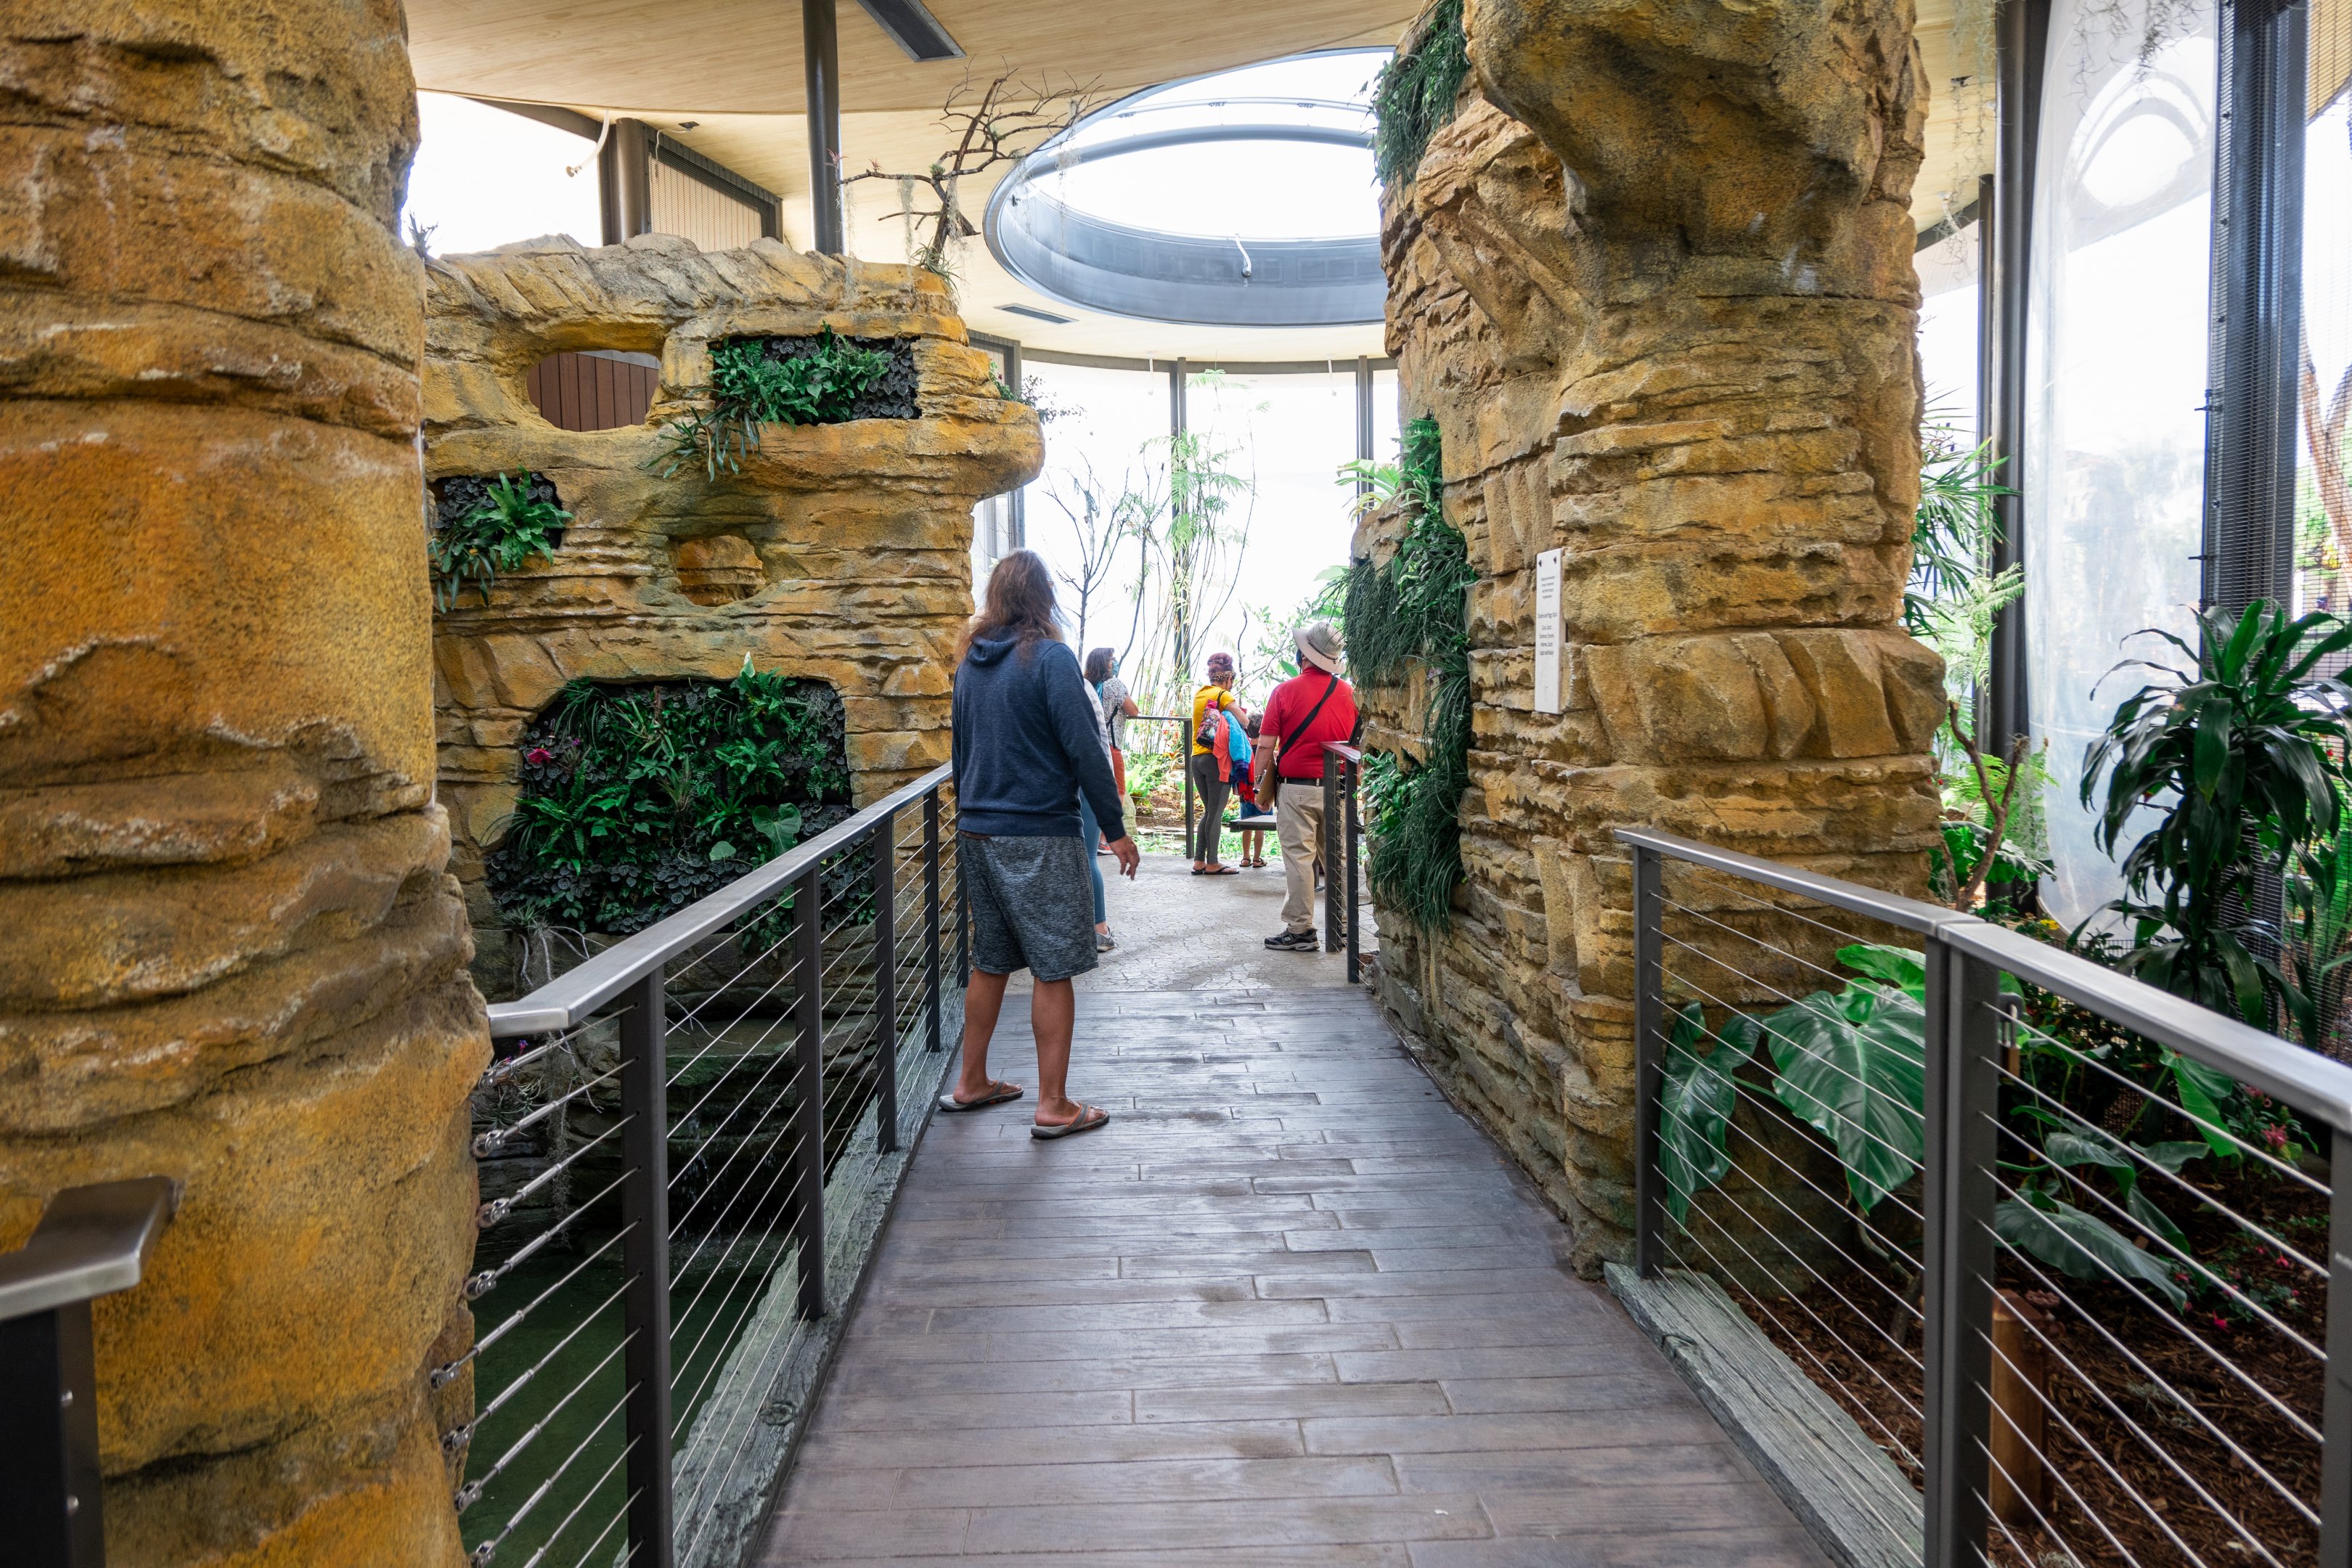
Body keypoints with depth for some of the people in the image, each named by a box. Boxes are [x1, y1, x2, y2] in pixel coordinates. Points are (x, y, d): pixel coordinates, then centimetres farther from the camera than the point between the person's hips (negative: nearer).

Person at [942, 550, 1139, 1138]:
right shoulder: (1049, 658, -12)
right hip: (1039, 836, -7)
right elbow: (1084, 749, -15)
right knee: (1053, 970, 0)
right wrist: (1116, 829, -10)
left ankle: (971, 1084, 28)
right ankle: (1053, 1106, 4)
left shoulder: (970, 664, 10)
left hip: (979, 833, 7)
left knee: (990, 962, 18)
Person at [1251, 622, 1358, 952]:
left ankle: (1299, 930, 4)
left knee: (1299, 859, 0)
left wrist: (1261, 779, 4)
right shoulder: (1349, 693, 4)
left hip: (1296, 788, -4)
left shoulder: (1286, 691, -7)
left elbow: (1265, 746, -8)